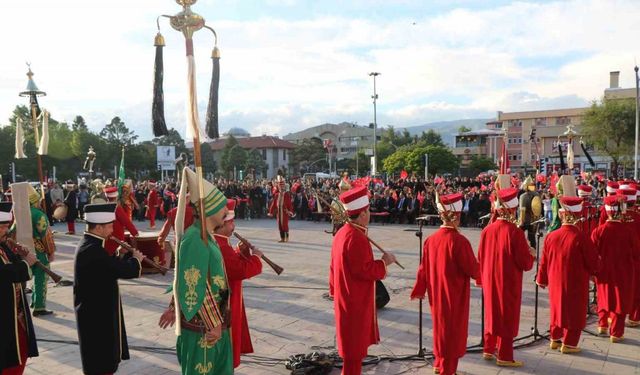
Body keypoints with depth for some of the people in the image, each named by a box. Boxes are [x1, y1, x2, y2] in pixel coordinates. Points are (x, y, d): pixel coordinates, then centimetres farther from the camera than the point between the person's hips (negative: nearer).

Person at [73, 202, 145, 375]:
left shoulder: (89, 245, 6)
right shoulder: (93, 250, -27)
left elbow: (113, 267, 12)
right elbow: (125, 271, -27)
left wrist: (126, 256, -1)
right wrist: (136, 259, -8)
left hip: (97, 312, 10)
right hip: (97, 315, -10)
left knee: (104, 360, 23)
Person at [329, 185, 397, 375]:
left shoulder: (342, 233, 6)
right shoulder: (357, 237, -24)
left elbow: (334, 267, 13)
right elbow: (364, 270, -25)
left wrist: (335, 290, 22)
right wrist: (384, 262, -11)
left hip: (346, 298, 10)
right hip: (356, 301, -9)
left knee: (353, 344, 21)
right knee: (355, 346, 3)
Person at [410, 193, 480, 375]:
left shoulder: (431, 239, -6)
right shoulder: (459, 241, -23)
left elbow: (424, 268, 3)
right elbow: (473, 270, -16)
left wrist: (420, 290, 15)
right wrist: (479, 267, 7)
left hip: (437, 294, 6)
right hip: (455, 296, -6)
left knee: (441, 327, 23)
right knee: (453, 331, 11)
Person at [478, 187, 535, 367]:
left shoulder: (487, 230, -4)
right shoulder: (515, 232, -19)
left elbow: (480, 259, 5)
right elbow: (525, 263, -14)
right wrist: (532, 255, 7)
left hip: (490, 281, 5)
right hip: (509, 283, -5)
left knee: (492, 313, 19)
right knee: (507, 317, 7)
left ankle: (489, 349, 30)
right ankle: (505, 356, 15)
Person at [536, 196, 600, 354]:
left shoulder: (551, 236, -8)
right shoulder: (581, 237, -20)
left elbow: (544, 262, 1)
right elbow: (594, 262, -12)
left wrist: (542, 280, 14)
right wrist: (593, 270, 11)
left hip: (556, 283, 4)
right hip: (576, 284, -4)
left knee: (557, 309, 19)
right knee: (574, 313, 10)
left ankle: (555, 339, 30)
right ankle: (568, 343, 16)